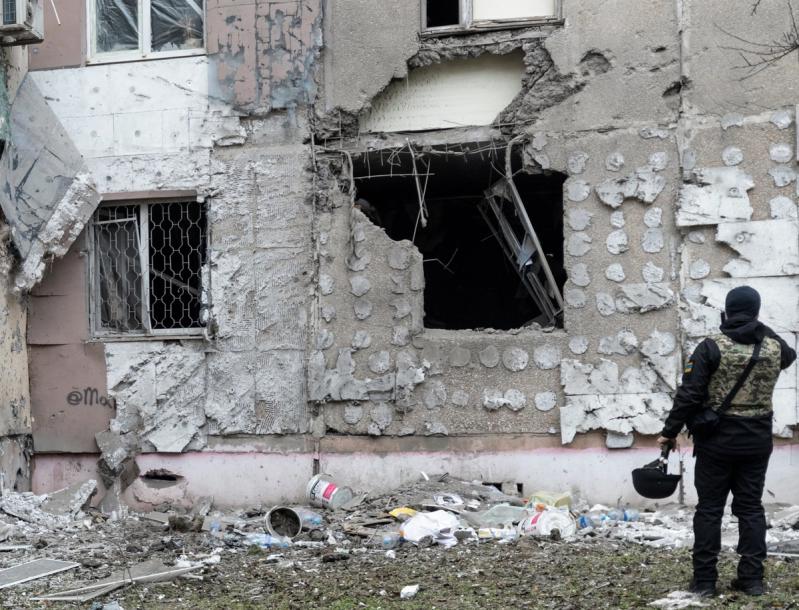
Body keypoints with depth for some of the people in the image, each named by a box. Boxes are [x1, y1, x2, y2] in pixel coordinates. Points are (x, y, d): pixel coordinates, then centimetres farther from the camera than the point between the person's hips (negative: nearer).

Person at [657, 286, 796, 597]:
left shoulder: (711, 348, -11)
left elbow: (689, 396, -13)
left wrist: (670, 431, -4)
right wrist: (762, 330, 29)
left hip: (717, 441, -3)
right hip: (757, 441, 3)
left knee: (709, 509, 4)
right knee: (751, 507, 11)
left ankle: (704, 580, 6)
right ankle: (752, 578, 11)